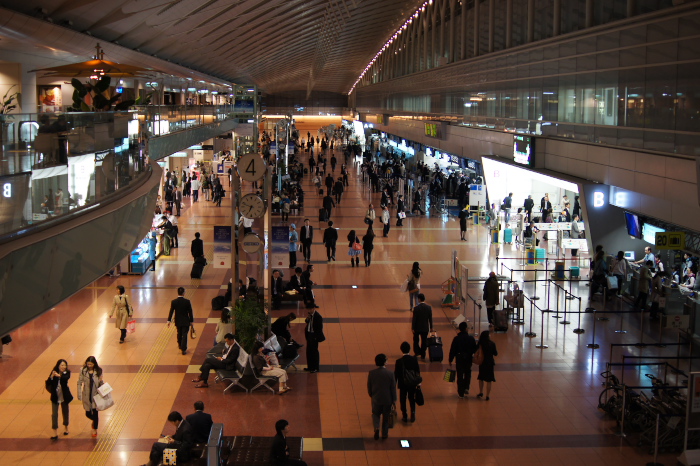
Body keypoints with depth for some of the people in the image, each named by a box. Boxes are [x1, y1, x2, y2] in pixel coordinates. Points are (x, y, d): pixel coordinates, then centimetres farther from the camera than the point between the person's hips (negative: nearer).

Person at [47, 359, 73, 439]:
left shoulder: (67, 373, -9)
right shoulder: (54, 373, -8)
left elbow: (66, 378, -32)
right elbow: (48, 384, -16)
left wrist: (59, 376, -50)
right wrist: (51, 377, -34)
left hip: (64, 396, 0)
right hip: (55, 397, 0)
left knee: (65, 412, 16)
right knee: (54, 414, -3)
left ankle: (66, 428, 39)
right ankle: (55, 433, 0)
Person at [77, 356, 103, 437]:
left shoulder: (98, 371, -6)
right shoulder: (83, 370, -8)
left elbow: (101, 382, 5)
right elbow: (79, 383, -5)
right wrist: (79, 394, -8)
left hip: (96, 394, -1)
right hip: (86, 395, 1)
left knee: (95, 412, 2)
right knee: (88, 414, 9)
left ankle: (95, 429, 22)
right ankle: (94, 420, 43)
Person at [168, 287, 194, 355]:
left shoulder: (173, 302, -11)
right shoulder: (187, 301, -15)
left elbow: (171, 312, -5)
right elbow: (190, 312, -9)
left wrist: (169, 320, 5)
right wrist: (191, 321, 2)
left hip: (178, 321, 3)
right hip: (185, 321, -3)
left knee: (179, 334, 22)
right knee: (184, 335, 3)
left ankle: (180, 346, 41)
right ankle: (183, 349, 0)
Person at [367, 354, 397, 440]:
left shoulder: (371, 373, -13)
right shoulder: (390, 373, -17)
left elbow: (369, 387, -2)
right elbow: (393, 388, -9)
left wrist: (372, 395, 16)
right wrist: (394, 399, 4)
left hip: (376, 398, 1)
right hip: (387, 399, -1)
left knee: (376, 414, 21)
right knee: (386, 417, 17)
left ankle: (376, 428, -4)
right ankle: (384, 434, 26)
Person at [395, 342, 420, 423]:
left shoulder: (399, 361, -17)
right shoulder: (414, 359, -11)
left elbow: (396, 373, -10)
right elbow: (418, 371, -2)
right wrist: (418, 382, 11)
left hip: (403, 384, -2)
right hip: (412, 383, 2)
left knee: (403, 401, 13)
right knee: (412, 399, 17)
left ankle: (405, 417, 18)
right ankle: (413, 416, 18)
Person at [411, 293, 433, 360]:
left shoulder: (416, 308, -18)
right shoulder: (429, 308, -7)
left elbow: (414, 319, -14)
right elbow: (430, 319, -1)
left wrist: (412, 328, -6)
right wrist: (431, 327, 10)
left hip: (417, 328, -3)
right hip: (425, 328, 3)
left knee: (415, 340, 20)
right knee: (424, 341, 11)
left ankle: (417, 352, 20)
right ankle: (423, 356, 16)